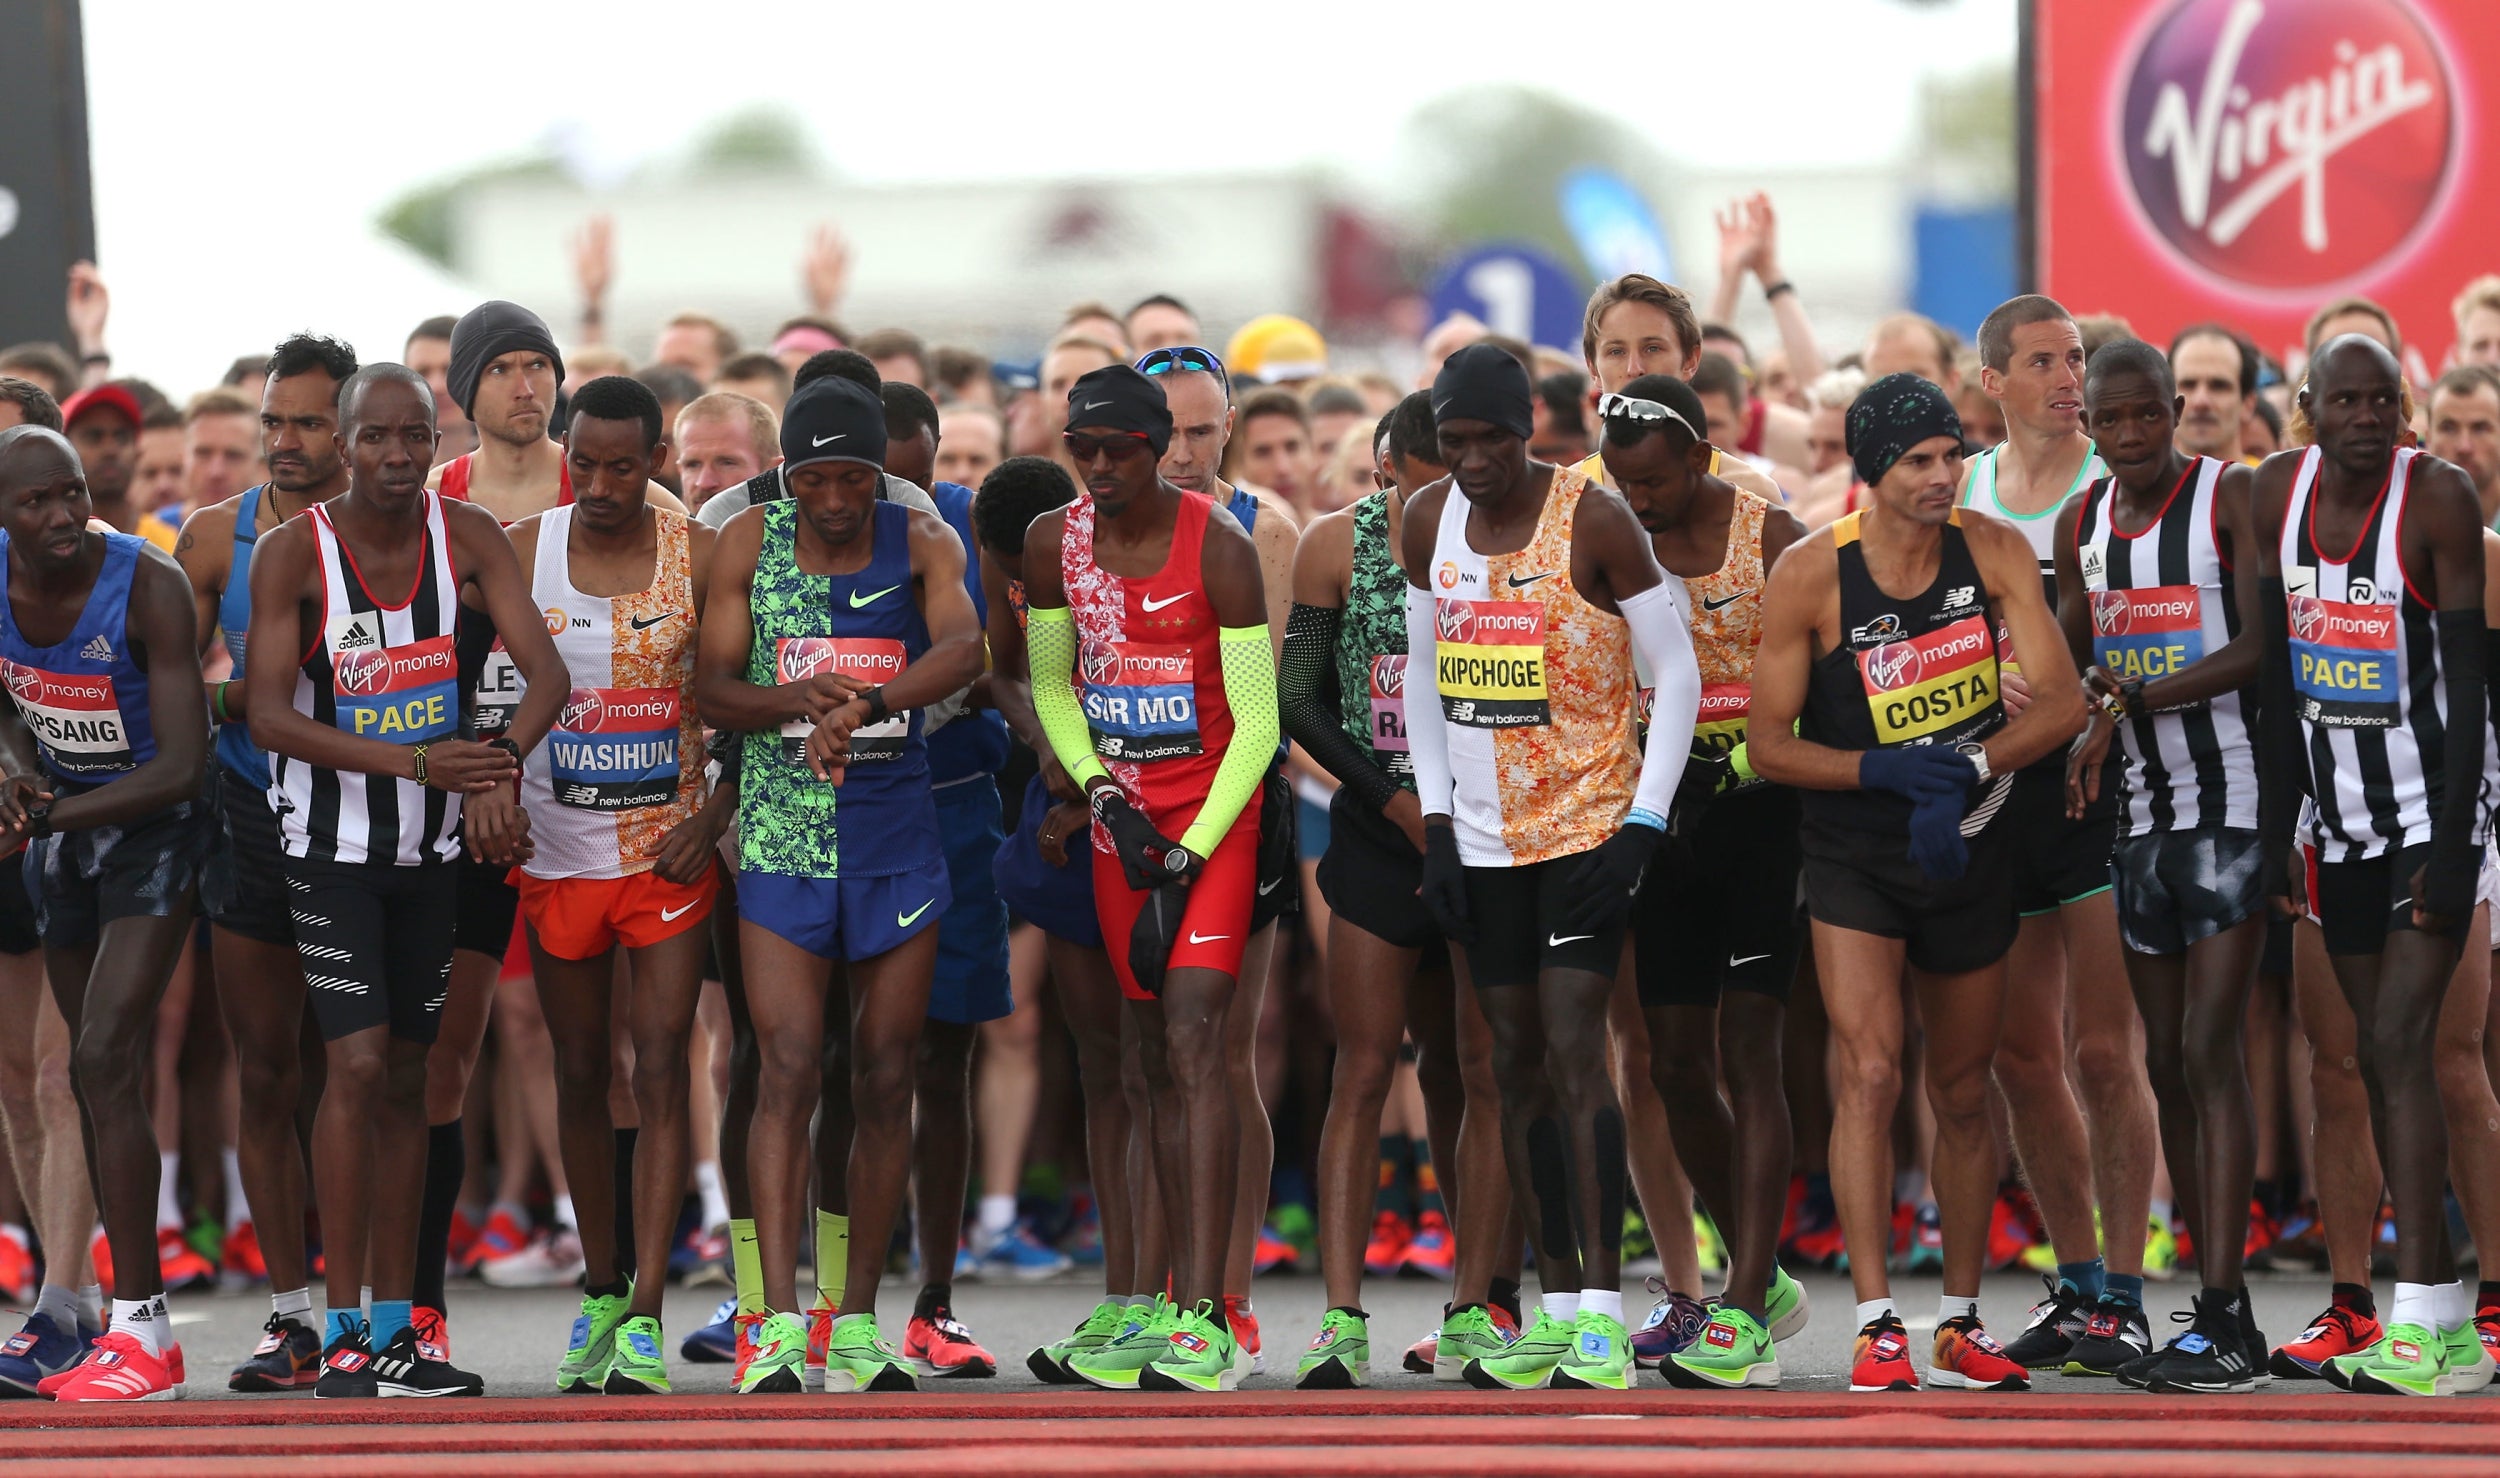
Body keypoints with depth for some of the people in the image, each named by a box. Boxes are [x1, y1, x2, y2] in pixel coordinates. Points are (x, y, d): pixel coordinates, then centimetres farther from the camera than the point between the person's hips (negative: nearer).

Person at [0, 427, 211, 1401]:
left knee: (105, 1058, -18)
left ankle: (141, 1332, -18)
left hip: (154, 827, -7)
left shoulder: (148, 587, -26)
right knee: (93, 1074, 12)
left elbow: (182, 767, -27)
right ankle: (137, 1318, 23)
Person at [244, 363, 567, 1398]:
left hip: (431, 845, 4)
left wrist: (498, 764, -31)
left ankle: (395, 1327, 15)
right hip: (330, 843, -4)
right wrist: (416, 762, -30)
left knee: (407, 1074, 9)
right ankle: (342, 1337, -11)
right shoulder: (293, 553, -14)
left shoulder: (468, 537, -3)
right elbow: (267, 715, -20)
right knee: (357, 1065, -14)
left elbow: (545, 670, -10)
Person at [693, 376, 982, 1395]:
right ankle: (779, 1323, -14)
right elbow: (711, 690, 0)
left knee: (885, 1080, 4)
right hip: (782, 840, -1)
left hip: (898, 840, 1)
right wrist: (796, 701, -21)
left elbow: (964, 649, -19)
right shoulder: (749, 543, 2)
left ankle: (858, 1323, 13)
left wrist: (861, 706, -36)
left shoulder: (920, 541, -1)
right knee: (787, 1071, -11)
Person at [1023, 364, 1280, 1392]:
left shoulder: (1218, 550, -13)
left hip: (1214, 806, -5)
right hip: (1120, 812, 5)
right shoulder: (1053, 543, 2)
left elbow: (1257, 721, -12)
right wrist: (1099, 793, -3)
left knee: (1193, 1035, -17)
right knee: (1156, 1056, 5)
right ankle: (1183, 1313, 8)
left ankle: (1204, 1323, -23)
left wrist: (1188, 859, -15)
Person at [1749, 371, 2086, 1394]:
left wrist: (1964, 770, -25)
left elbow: (2062, 700, -10)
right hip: (1853, 855, -3)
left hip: (1969, 850, 3)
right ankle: (1876, 1324, -17)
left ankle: (1960, 1325, 23)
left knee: (1963, 1094, 12)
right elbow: (1769, 743, -9)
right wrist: (1889, 771, -24)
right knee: (1869, 1072, -18)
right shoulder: (1811, 575, -13)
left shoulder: (1993, 552, -5)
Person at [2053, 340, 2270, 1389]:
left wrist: (2135, 699, -22)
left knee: (2210, 1049, -13)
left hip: (2232, 806, -7)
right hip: (2143, 817, 7)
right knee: (2166, 1061, 7)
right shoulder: (2081, 525, 11)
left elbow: (2258, 649, -15)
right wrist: (2083, 736, 2)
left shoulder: (2231, 496, -7)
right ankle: (2216, 1300, 14)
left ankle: (2225, 1326, -15)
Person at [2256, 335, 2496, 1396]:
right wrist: (2275, 826, 8)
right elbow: (2279, 676, 9)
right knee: (2379, 1055, 8)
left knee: (2401, 1045, -15)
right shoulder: (2280, 491, 1)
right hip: (2341, 812, 6)